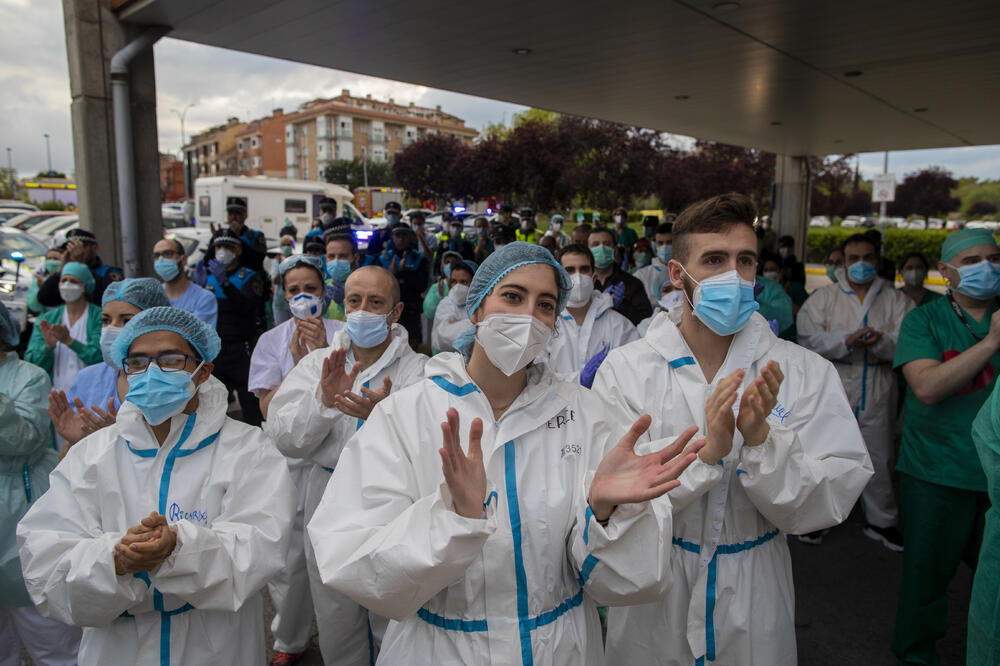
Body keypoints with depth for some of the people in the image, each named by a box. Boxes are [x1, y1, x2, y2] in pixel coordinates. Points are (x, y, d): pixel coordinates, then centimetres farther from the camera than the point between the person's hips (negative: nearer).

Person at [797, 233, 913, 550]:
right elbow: (808, 336, -9)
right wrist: (846, 341, -22)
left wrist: (881, 341, -24)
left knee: (879, 458, 10)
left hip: (877, 391, 1)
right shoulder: (824, 296, 3)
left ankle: (881, 520, 28)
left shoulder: (895, 300, 7)